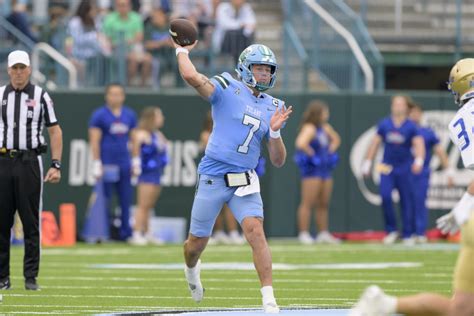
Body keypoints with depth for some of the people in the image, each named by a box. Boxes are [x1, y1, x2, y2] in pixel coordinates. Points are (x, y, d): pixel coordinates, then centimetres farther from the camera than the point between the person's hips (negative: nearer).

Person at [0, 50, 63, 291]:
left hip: (30, 162, -1)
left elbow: (55, 131, 5)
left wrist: (56, 165, -4)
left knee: (31, 222, -2)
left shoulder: (41, 96, 5)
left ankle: (31, 277, 2)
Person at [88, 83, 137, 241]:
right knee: (105, 201, -3)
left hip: (124, 163, 5)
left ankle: (125, 233, 9)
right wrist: (96, 164, -10)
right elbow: (94, 141, -4)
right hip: (107, 165, -5)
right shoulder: (99, 115, -1)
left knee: (126, 199, 4)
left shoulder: (130, 115, 13)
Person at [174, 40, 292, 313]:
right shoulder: (227, 89, -5)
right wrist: (182, 50, -8)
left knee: (256, 231, -20)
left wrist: (275, 131, -8)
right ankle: (192, 270, 46)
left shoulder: (273, 108, 10)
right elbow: (192, 76, -24)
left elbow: (278, 161, 9)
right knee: (198, 242, 9)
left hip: (245, 182, 3)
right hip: (213, 178, -3)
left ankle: (269, 299, -21)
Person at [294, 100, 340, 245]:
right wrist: (312, 154, -19)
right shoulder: (309, 128, -14)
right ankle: (303, 234, -6)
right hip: (312, 170, -9)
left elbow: (336, 139, 32)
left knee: (323, 204, 12)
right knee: (307, 203, -7)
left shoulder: (325, 128, 13)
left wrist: (330, 151, 16)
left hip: (325, 169, 9)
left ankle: (323, 234, 18)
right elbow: (300, 143, -31)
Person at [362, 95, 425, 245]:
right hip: (387, 168, 1)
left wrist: (419, 161, -31)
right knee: (385, 197, -14)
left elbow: (419, 144, -12)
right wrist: (367, 164, 10)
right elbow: (375, 144, 11)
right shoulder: (384, 124, 4)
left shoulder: (411, 127, -2)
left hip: (404, 169, -1)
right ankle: (391, 230, 0)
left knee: (406, 201, 2)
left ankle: (407, 235, 11)